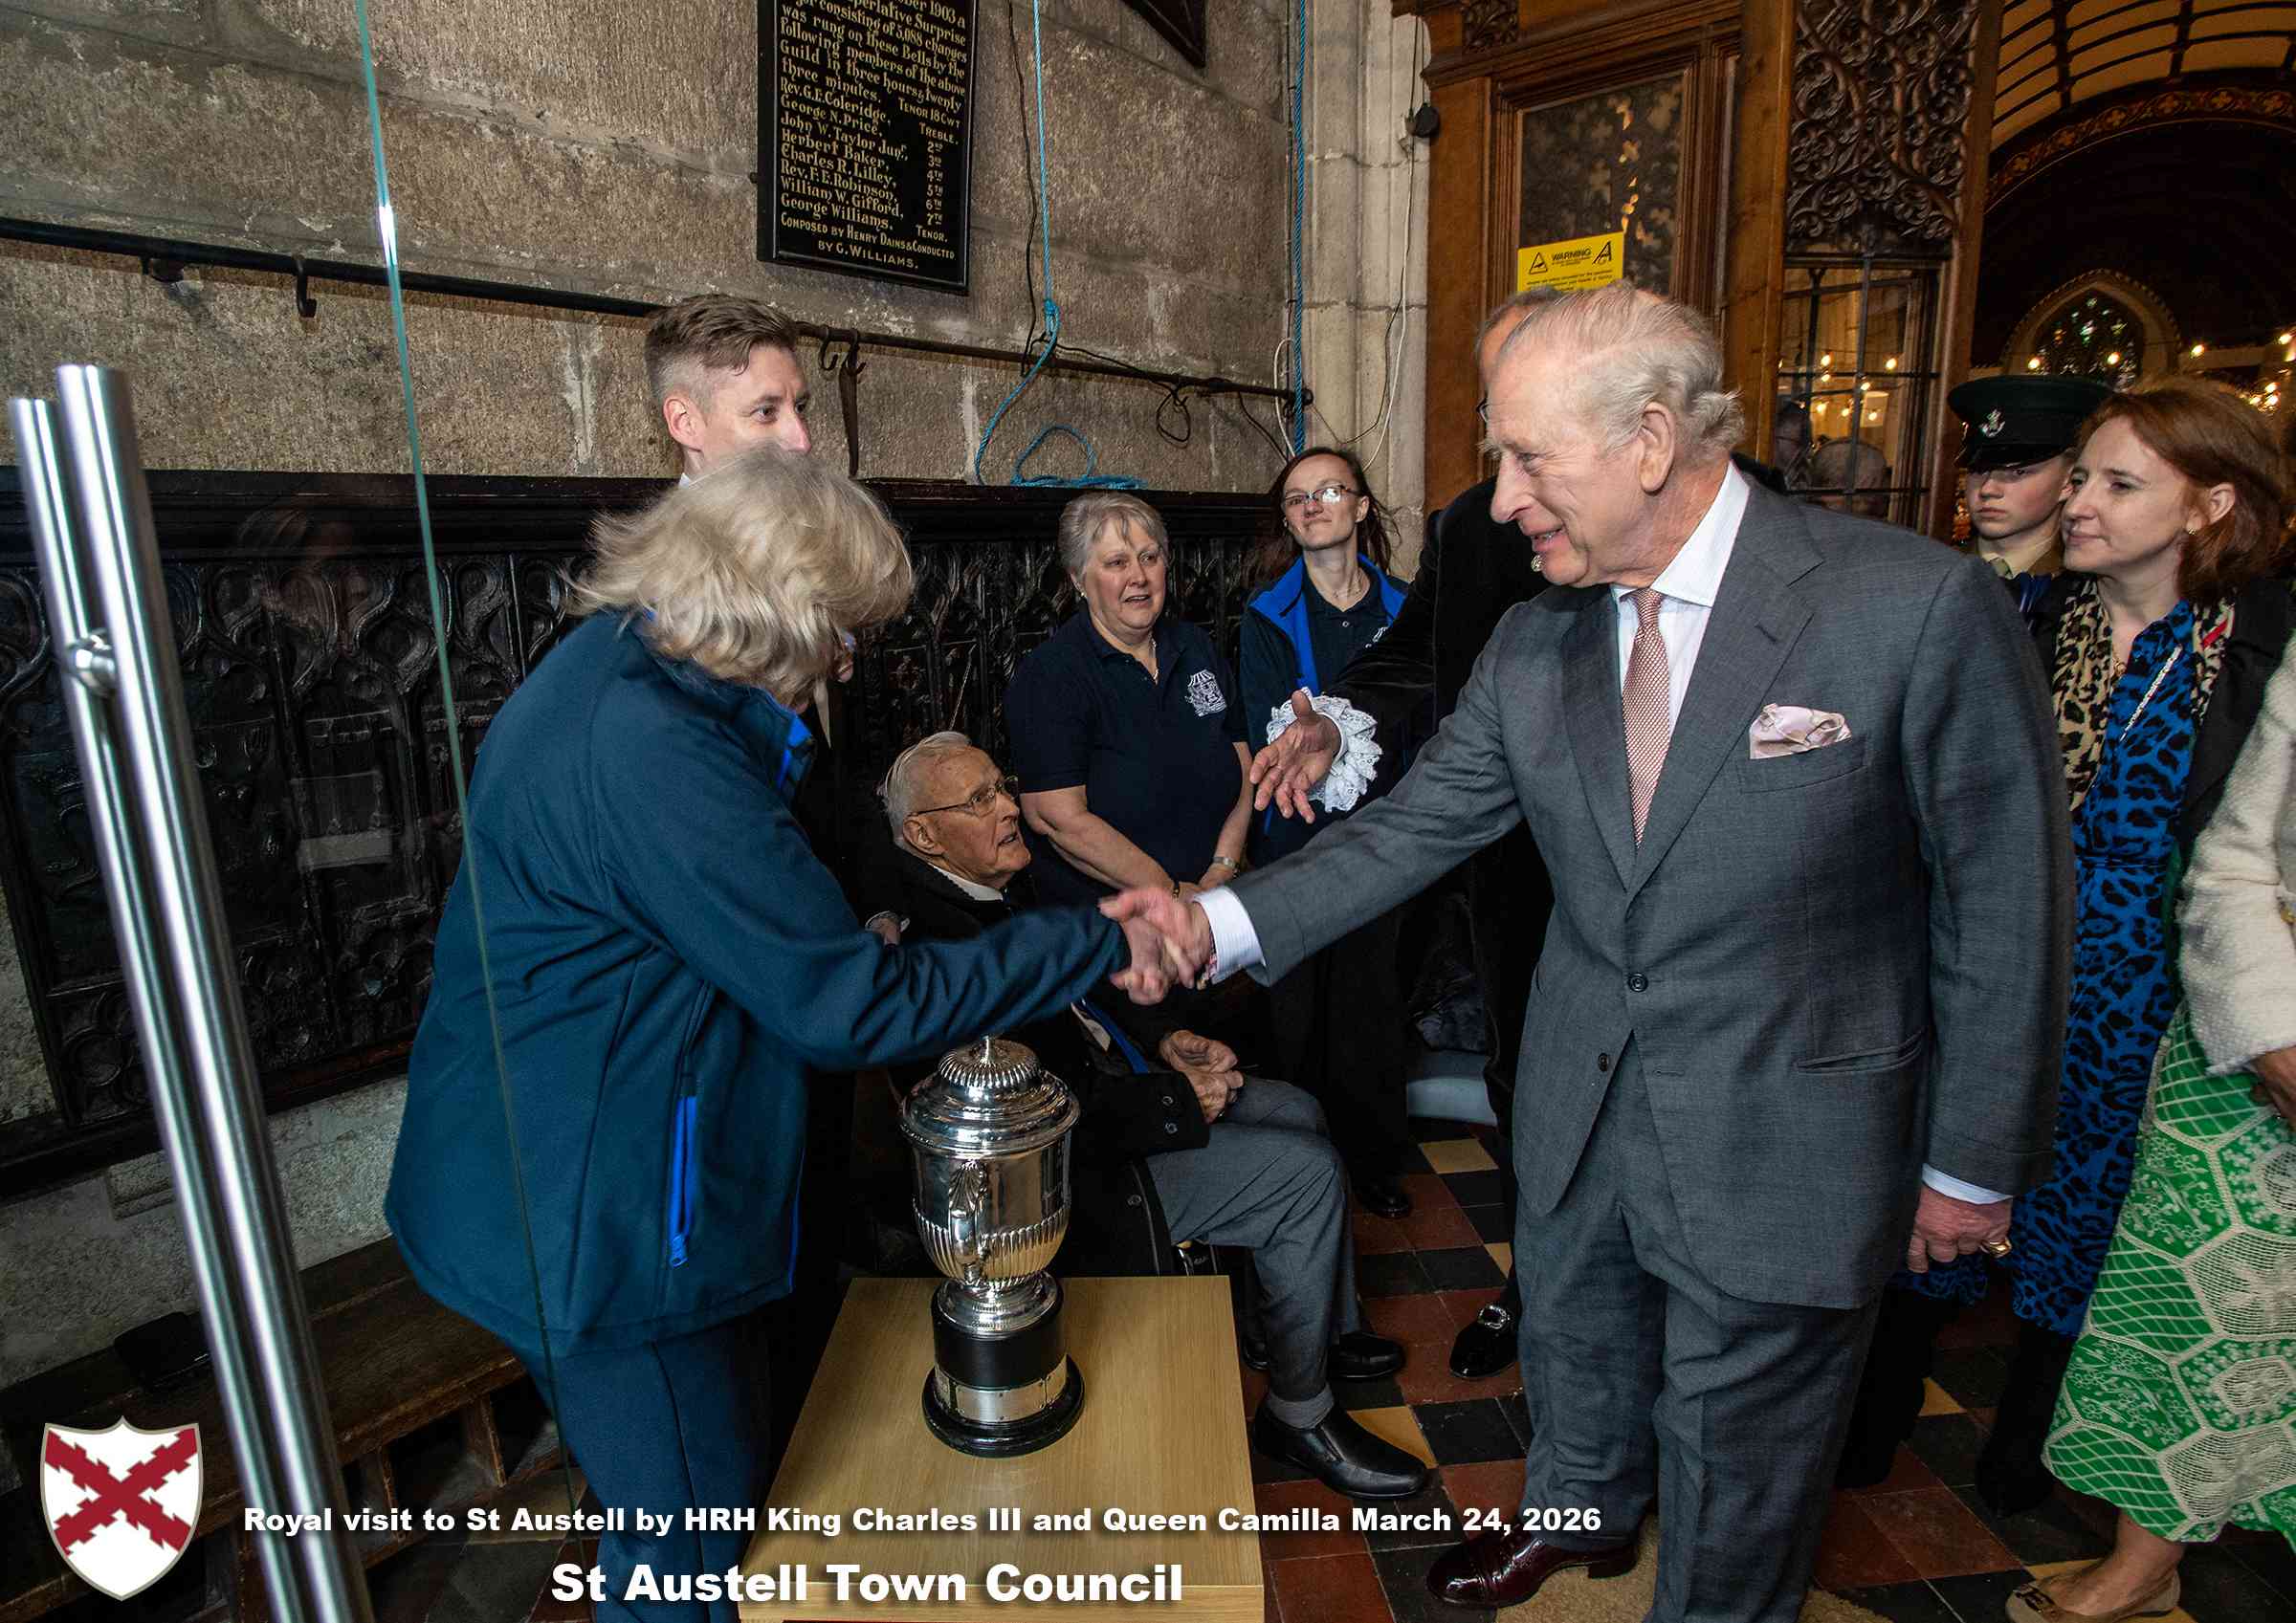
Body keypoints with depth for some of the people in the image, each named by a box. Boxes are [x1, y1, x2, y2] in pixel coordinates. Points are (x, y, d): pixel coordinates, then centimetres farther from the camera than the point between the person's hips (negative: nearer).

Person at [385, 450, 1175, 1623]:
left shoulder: (610, 677, 3)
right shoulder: (647, 753, -30)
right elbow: (852, 1008, -27)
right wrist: (1093, 945, -20)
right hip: (582, 1214, -10)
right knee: (693, 1516, 11)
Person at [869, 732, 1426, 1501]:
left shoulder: (999, 888, 2)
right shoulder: (931, 945, -28)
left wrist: (1163, 1038, 0)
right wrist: (1178, 1101, -21)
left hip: (1105, 1088, 10)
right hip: (1081, 1176, -10)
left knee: (1299, 1113, 14)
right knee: (1308, 1176, -10)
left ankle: (1335, 1330, 33)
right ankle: (1299, 1414, 11)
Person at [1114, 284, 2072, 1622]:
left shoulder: (1922, 607, -19)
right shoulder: (1536, 642, -4)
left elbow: (2006, 900, -12)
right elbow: (1416, 826, -3)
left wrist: (1977, 1163, -5)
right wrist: (1222, 922, -16)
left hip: (1782, 1140, -4)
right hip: (1579, 1109, 5)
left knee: (1734, 1452, 17)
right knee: (1574, 1336, 29)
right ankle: (1581, 1512, 60)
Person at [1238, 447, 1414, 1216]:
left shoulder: (1395, 608, 7)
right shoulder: (1268, 616, 1)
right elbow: (1264, 735, -4)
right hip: (1295, 838, -2)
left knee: (1370, 997, 9)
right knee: (1298, 1004, 5)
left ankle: (1373, 1159, 25)